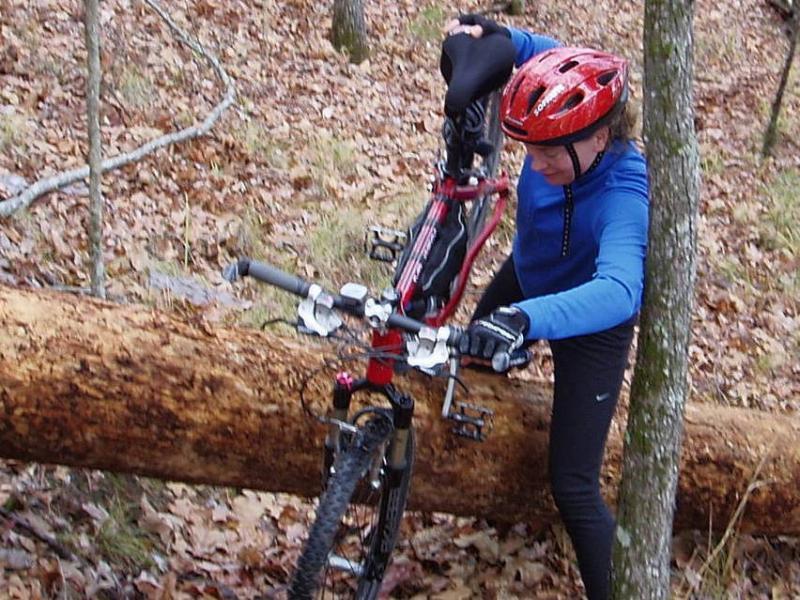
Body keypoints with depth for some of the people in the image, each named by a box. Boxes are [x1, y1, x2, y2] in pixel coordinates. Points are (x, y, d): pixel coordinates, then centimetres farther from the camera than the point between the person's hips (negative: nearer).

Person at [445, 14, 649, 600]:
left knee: (573, 485, -6)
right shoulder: (559, 134, -27)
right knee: (481, 355, 35)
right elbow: (549, 54, -4)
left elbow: (618, 290, -60)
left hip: (590, 328, -7)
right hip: (527, 276, 7)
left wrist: (526, 318, -76)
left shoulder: (623, 194, -43)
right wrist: (497, 36, -25)